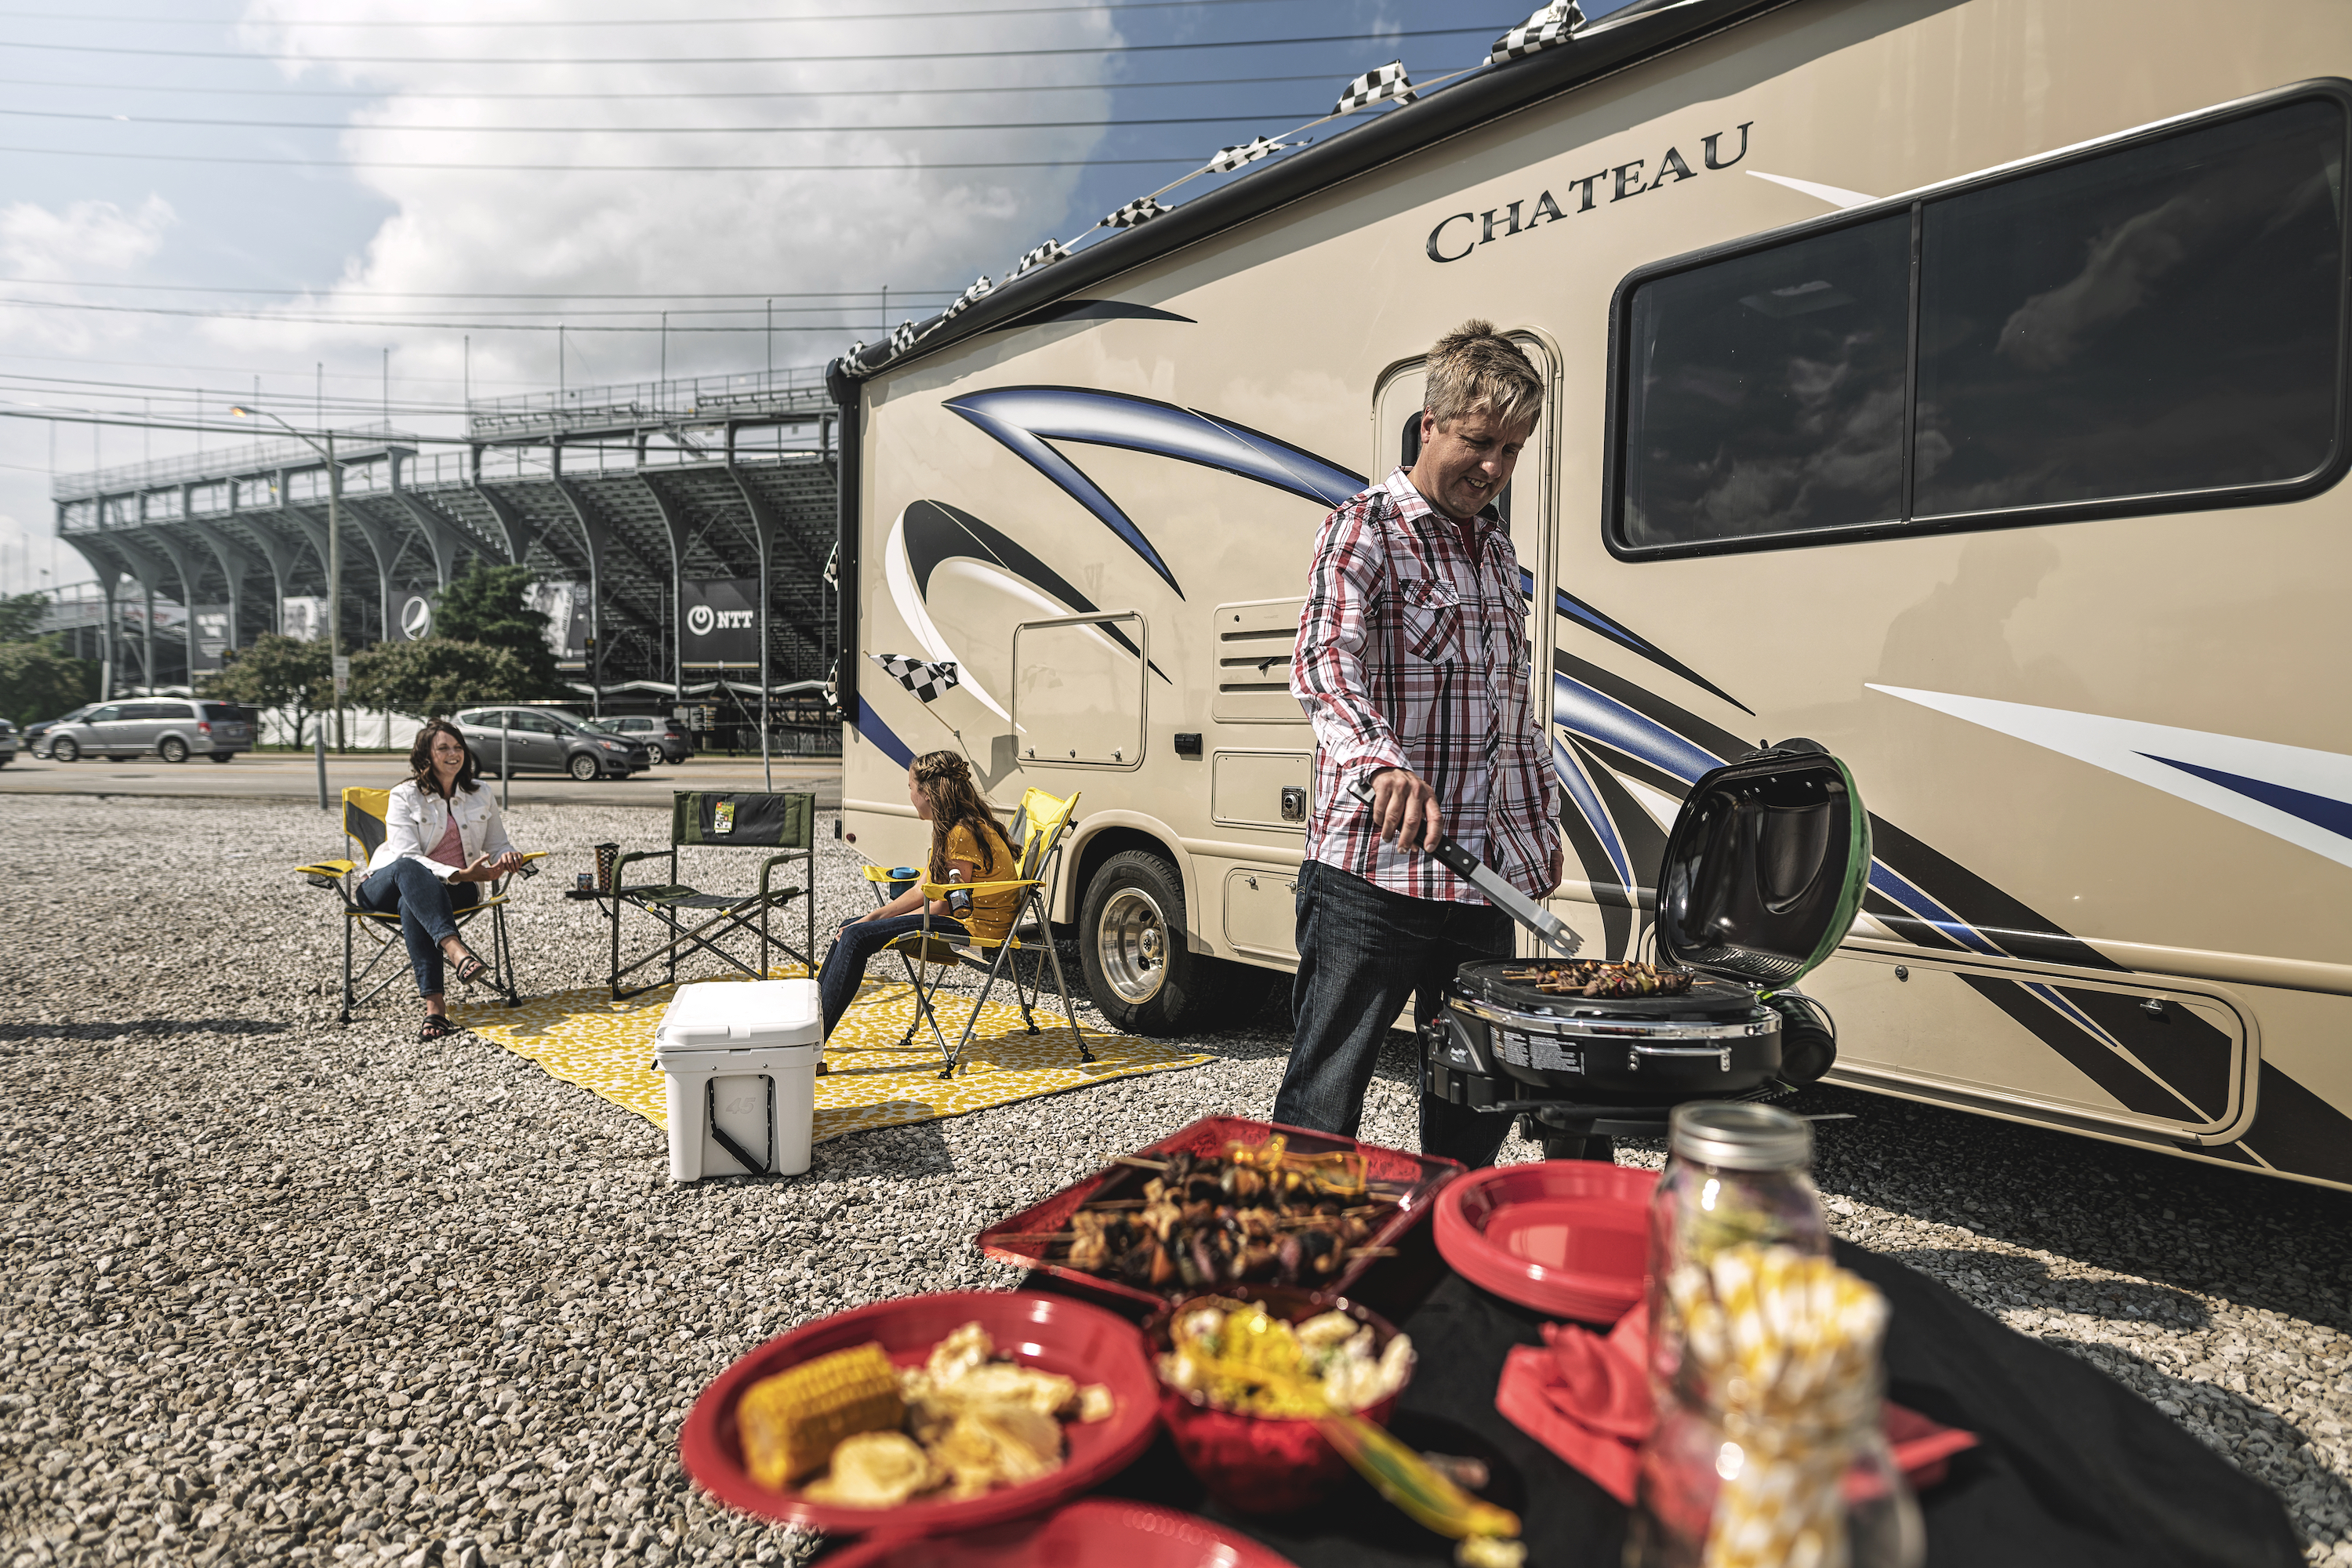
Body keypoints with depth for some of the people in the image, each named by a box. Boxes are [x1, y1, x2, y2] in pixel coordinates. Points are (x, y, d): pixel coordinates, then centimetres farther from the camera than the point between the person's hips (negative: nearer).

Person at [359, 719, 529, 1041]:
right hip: (385, 888, -2)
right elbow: (407, 857, -14)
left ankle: (434, 1005, -51)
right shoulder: (404, 796, -3)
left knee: (412, 903, -36)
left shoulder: (480, 794, 9)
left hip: (456, 887, 2)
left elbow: (497, 845, 15)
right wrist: (459, 874, -29)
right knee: (408, 870, -40)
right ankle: (456, 952, -60)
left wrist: (508, 856, -12)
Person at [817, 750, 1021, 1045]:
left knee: (856, 938, -19)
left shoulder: (963, 833, -20)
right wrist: (873, 917, 2)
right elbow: (923, 891, 12)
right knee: (850, 927, 8)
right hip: (960, 919, 10)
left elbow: (943, 906, -18)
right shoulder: (951, 828, 12)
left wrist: (879, 923, -9)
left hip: (974, 927, -10)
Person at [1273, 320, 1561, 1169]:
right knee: (1325, 1099, 1)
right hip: (1372, 874, -7)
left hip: (1486, 877, 7)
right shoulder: (1365, 529, -5)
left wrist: (1539, 824, 23)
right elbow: (1324, 663, -24)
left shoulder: (1496, 544, 19)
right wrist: (1383, 762, -42)